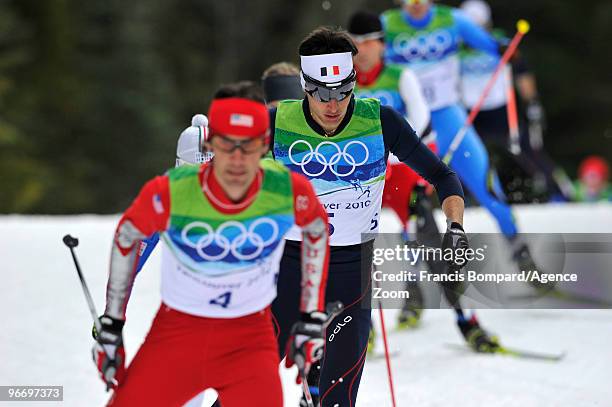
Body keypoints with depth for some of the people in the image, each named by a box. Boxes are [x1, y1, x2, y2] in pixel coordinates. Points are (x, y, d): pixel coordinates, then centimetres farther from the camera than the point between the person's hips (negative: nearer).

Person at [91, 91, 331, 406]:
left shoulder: (289, 191, -17)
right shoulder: (171, 192, -20)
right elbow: (126, 237, 0)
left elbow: (317, 230, 7)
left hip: (250, 336, 0)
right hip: (176, 330, 0)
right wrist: (110, 325, 3)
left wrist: (313, 316, 6)